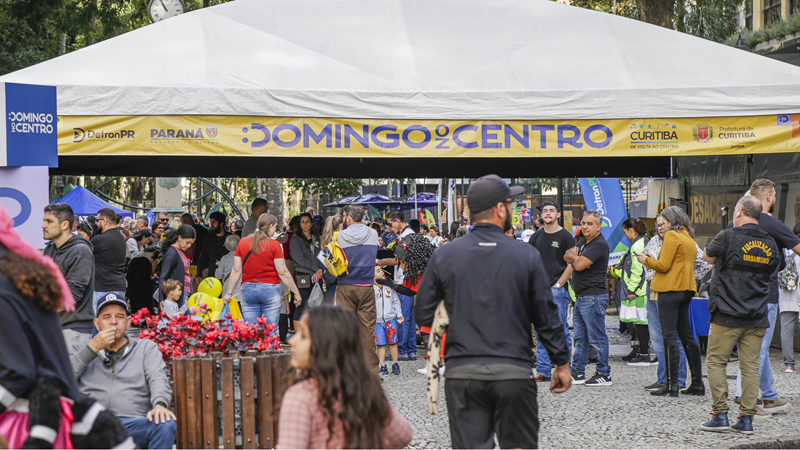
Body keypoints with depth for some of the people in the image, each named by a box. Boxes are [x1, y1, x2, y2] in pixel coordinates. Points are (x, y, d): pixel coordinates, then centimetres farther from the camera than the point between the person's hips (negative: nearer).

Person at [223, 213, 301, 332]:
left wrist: (229, 292, 12)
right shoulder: (274, 245, -6)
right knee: (270, 331, 1)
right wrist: (296, 292, 1)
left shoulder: (243, 242, 5)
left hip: (247, 290, 3)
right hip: (270, 289, -3)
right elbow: (283, 272, -7)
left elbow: (236, 270, 5)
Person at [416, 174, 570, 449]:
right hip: (514, 373, -1)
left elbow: (424, 316, 6)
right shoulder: (527, 257, -2)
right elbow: (547, 317, 3)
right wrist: (562, 364, 13)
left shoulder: (443, 256, 2)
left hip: (462, 374, 1)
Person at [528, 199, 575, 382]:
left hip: (557, 290, -5)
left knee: (561, 331, -4)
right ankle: (543, 371, 10)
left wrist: (558, 284, -11)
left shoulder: (565, 237, -2)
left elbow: (572, 264, -6)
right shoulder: (536, 237, 14)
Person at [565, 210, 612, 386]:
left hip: (593, 297, -10)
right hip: (580, 297, 10)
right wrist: (576, 257, -9)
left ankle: (604, 374, 1)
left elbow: (579, 264, -22)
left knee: (597, 337, -5)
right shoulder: (583, 241, 16)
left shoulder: (599, 245, -15)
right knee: (580, 337, 13)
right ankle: (577, 373, 20)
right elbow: (567, 256, 12)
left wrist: (574, 257, 0)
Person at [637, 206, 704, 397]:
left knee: (669, 335, -8)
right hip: (686, 289, 9)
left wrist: (647, 260, 4)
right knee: (687, 335, 12)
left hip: (670, 289, -9)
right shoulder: (689, 239, 18)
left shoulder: (672, 236, -8)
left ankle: (671, 385, -9)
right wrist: (654, 260, 19)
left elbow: (664, 266, -14)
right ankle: (697, 383, 13)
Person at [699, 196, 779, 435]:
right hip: (757, 318, 4)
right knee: (750, 366, 7)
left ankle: (720, 415, 1)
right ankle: (746, 418, 6)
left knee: (716, 362, 5)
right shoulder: (770, 244, 6)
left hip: (727, 316, -4)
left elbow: (707, 256, 8)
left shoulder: (728, 237, -9)